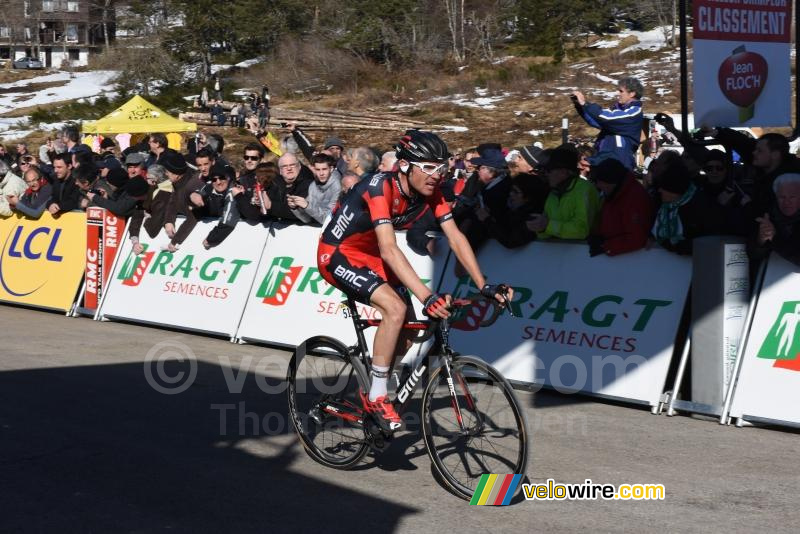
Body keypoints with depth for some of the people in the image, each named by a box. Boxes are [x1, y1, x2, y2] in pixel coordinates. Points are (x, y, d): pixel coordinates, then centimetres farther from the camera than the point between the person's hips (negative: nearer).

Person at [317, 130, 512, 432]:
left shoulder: (430, 192, -11)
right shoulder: (381, 188, -32)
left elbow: (455, 238, -11)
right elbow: (389, 250, -41)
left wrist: (484, 286, -21)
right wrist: (427, 298, -49)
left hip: (369, 255, 8)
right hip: (336, 254, -8)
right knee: (395, 309, -27)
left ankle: (371, 392, 19)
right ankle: (376, 397, -15)